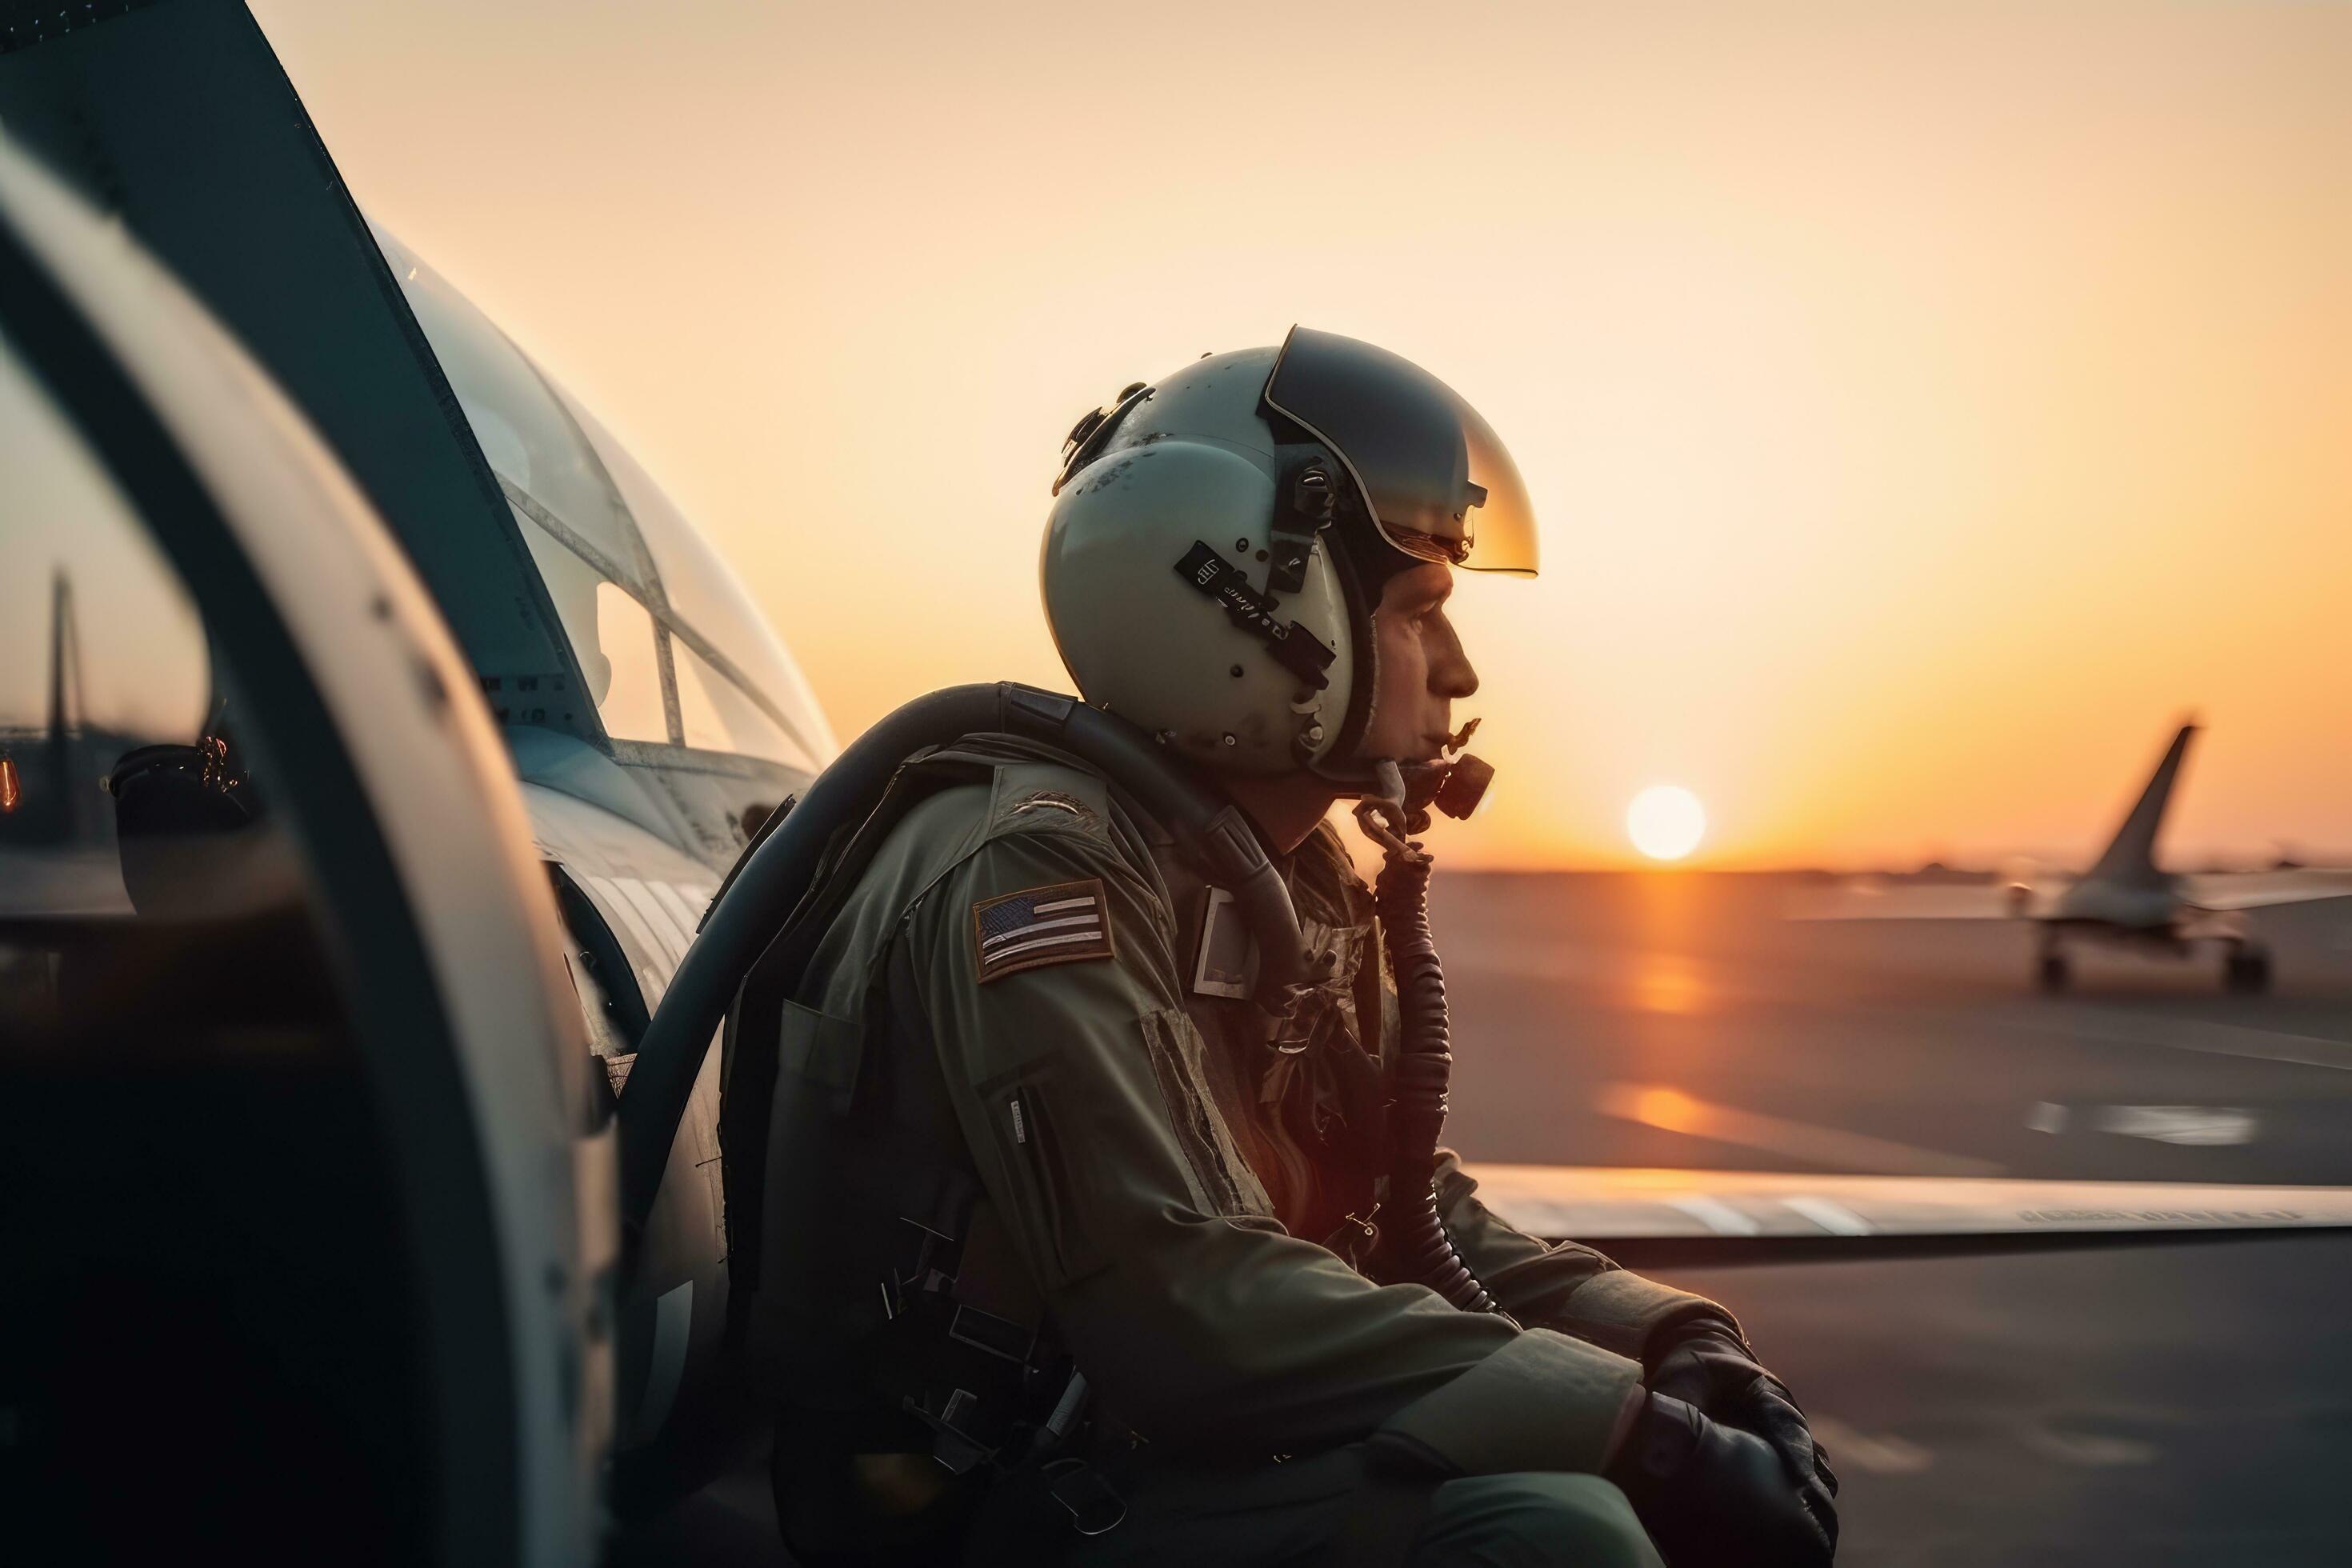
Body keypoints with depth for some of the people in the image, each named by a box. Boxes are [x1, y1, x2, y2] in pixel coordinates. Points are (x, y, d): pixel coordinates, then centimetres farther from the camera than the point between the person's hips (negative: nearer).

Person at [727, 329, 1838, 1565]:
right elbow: (1185, 1308, -30)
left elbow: (1413, 1220, 11)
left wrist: (1672, 1350, -7)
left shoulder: (1306, 884, 9)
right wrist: (1634, 1429, -27)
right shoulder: (1033, 872, -21)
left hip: (1182, 1450, 9)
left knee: (1740, 1467, 2)